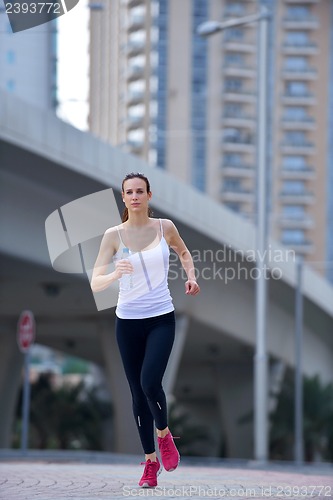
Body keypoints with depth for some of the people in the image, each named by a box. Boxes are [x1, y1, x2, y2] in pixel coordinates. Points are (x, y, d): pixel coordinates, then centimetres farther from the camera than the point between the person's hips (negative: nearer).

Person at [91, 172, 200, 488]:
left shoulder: (165, 227, -1)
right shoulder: (113, 235, -5)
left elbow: (183, 252, 22)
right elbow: (95, 284, -11)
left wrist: (191, 276, 5)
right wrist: (116, 274, -30)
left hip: (161, 319, -1)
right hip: (128, 321, 1)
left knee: (150, 383, -20)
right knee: (138, 393, 6)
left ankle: (164, 433, 10)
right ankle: (150, 461, 19)